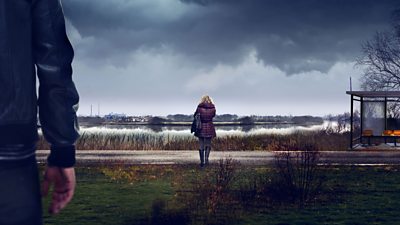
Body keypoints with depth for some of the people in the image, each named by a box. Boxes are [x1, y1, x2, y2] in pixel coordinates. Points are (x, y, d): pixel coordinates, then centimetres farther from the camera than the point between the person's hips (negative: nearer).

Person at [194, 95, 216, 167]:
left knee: (201, 145, 7)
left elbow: (195, 115, 5)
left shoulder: (199, 107, -6)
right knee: (208, 145, 12)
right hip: (209, 127, 0)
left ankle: (202, 162, 7)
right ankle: (206, 159, -2)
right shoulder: (213, 108, -4)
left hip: (201, 127, 0)